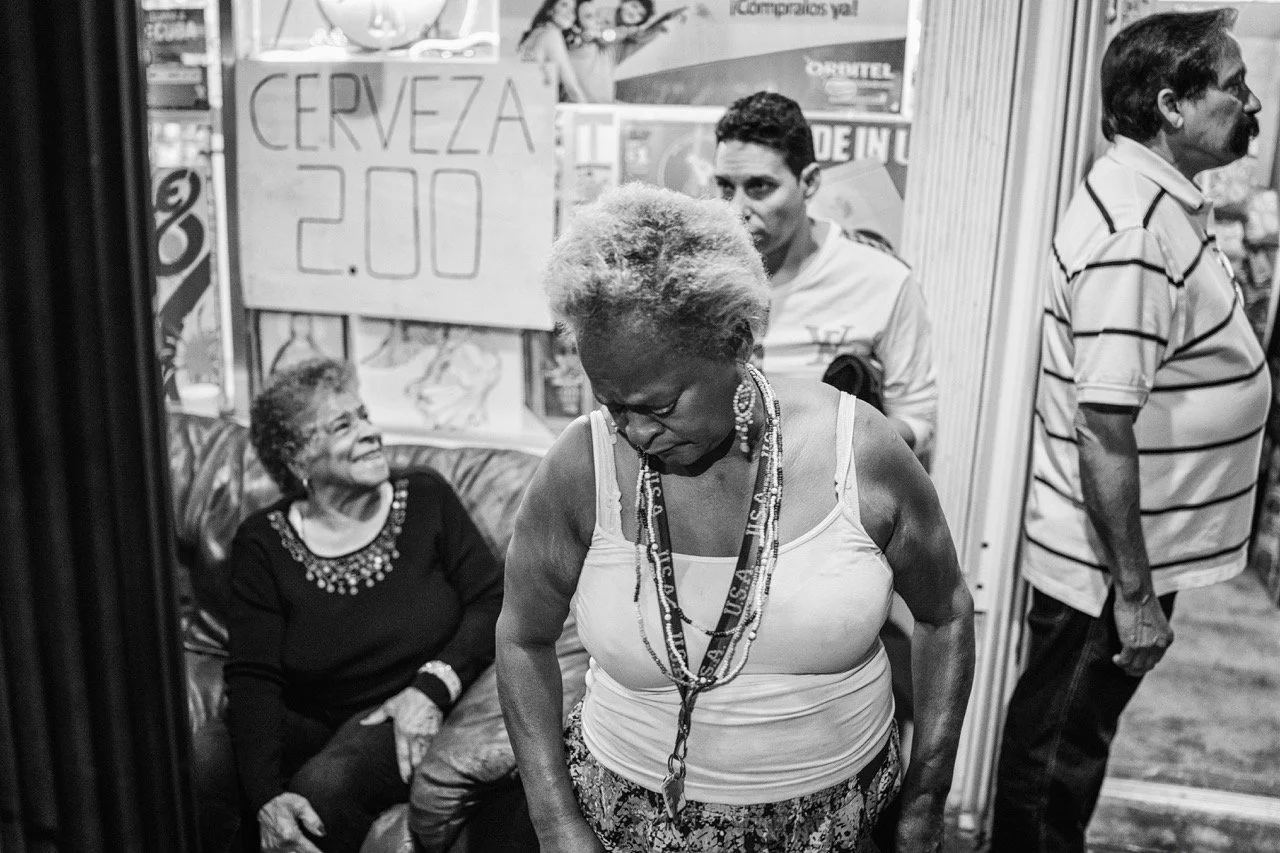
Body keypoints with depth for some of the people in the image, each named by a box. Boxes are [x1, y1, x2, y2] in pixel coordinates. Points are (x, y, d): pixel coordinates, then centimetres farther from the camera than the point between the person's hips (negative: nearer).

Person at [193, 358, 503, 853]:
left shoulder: (426, 498, 1)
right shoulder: (262, 543, 0)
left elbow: (493, 602, -3)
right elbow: (253, 678, -9)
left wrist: (433, 686, -19)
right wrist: (266, 795, -24)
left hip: (409, 725, -1)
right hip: (308, 728, 1)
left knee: (324, 785, -30)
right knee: (199, 762, -27)